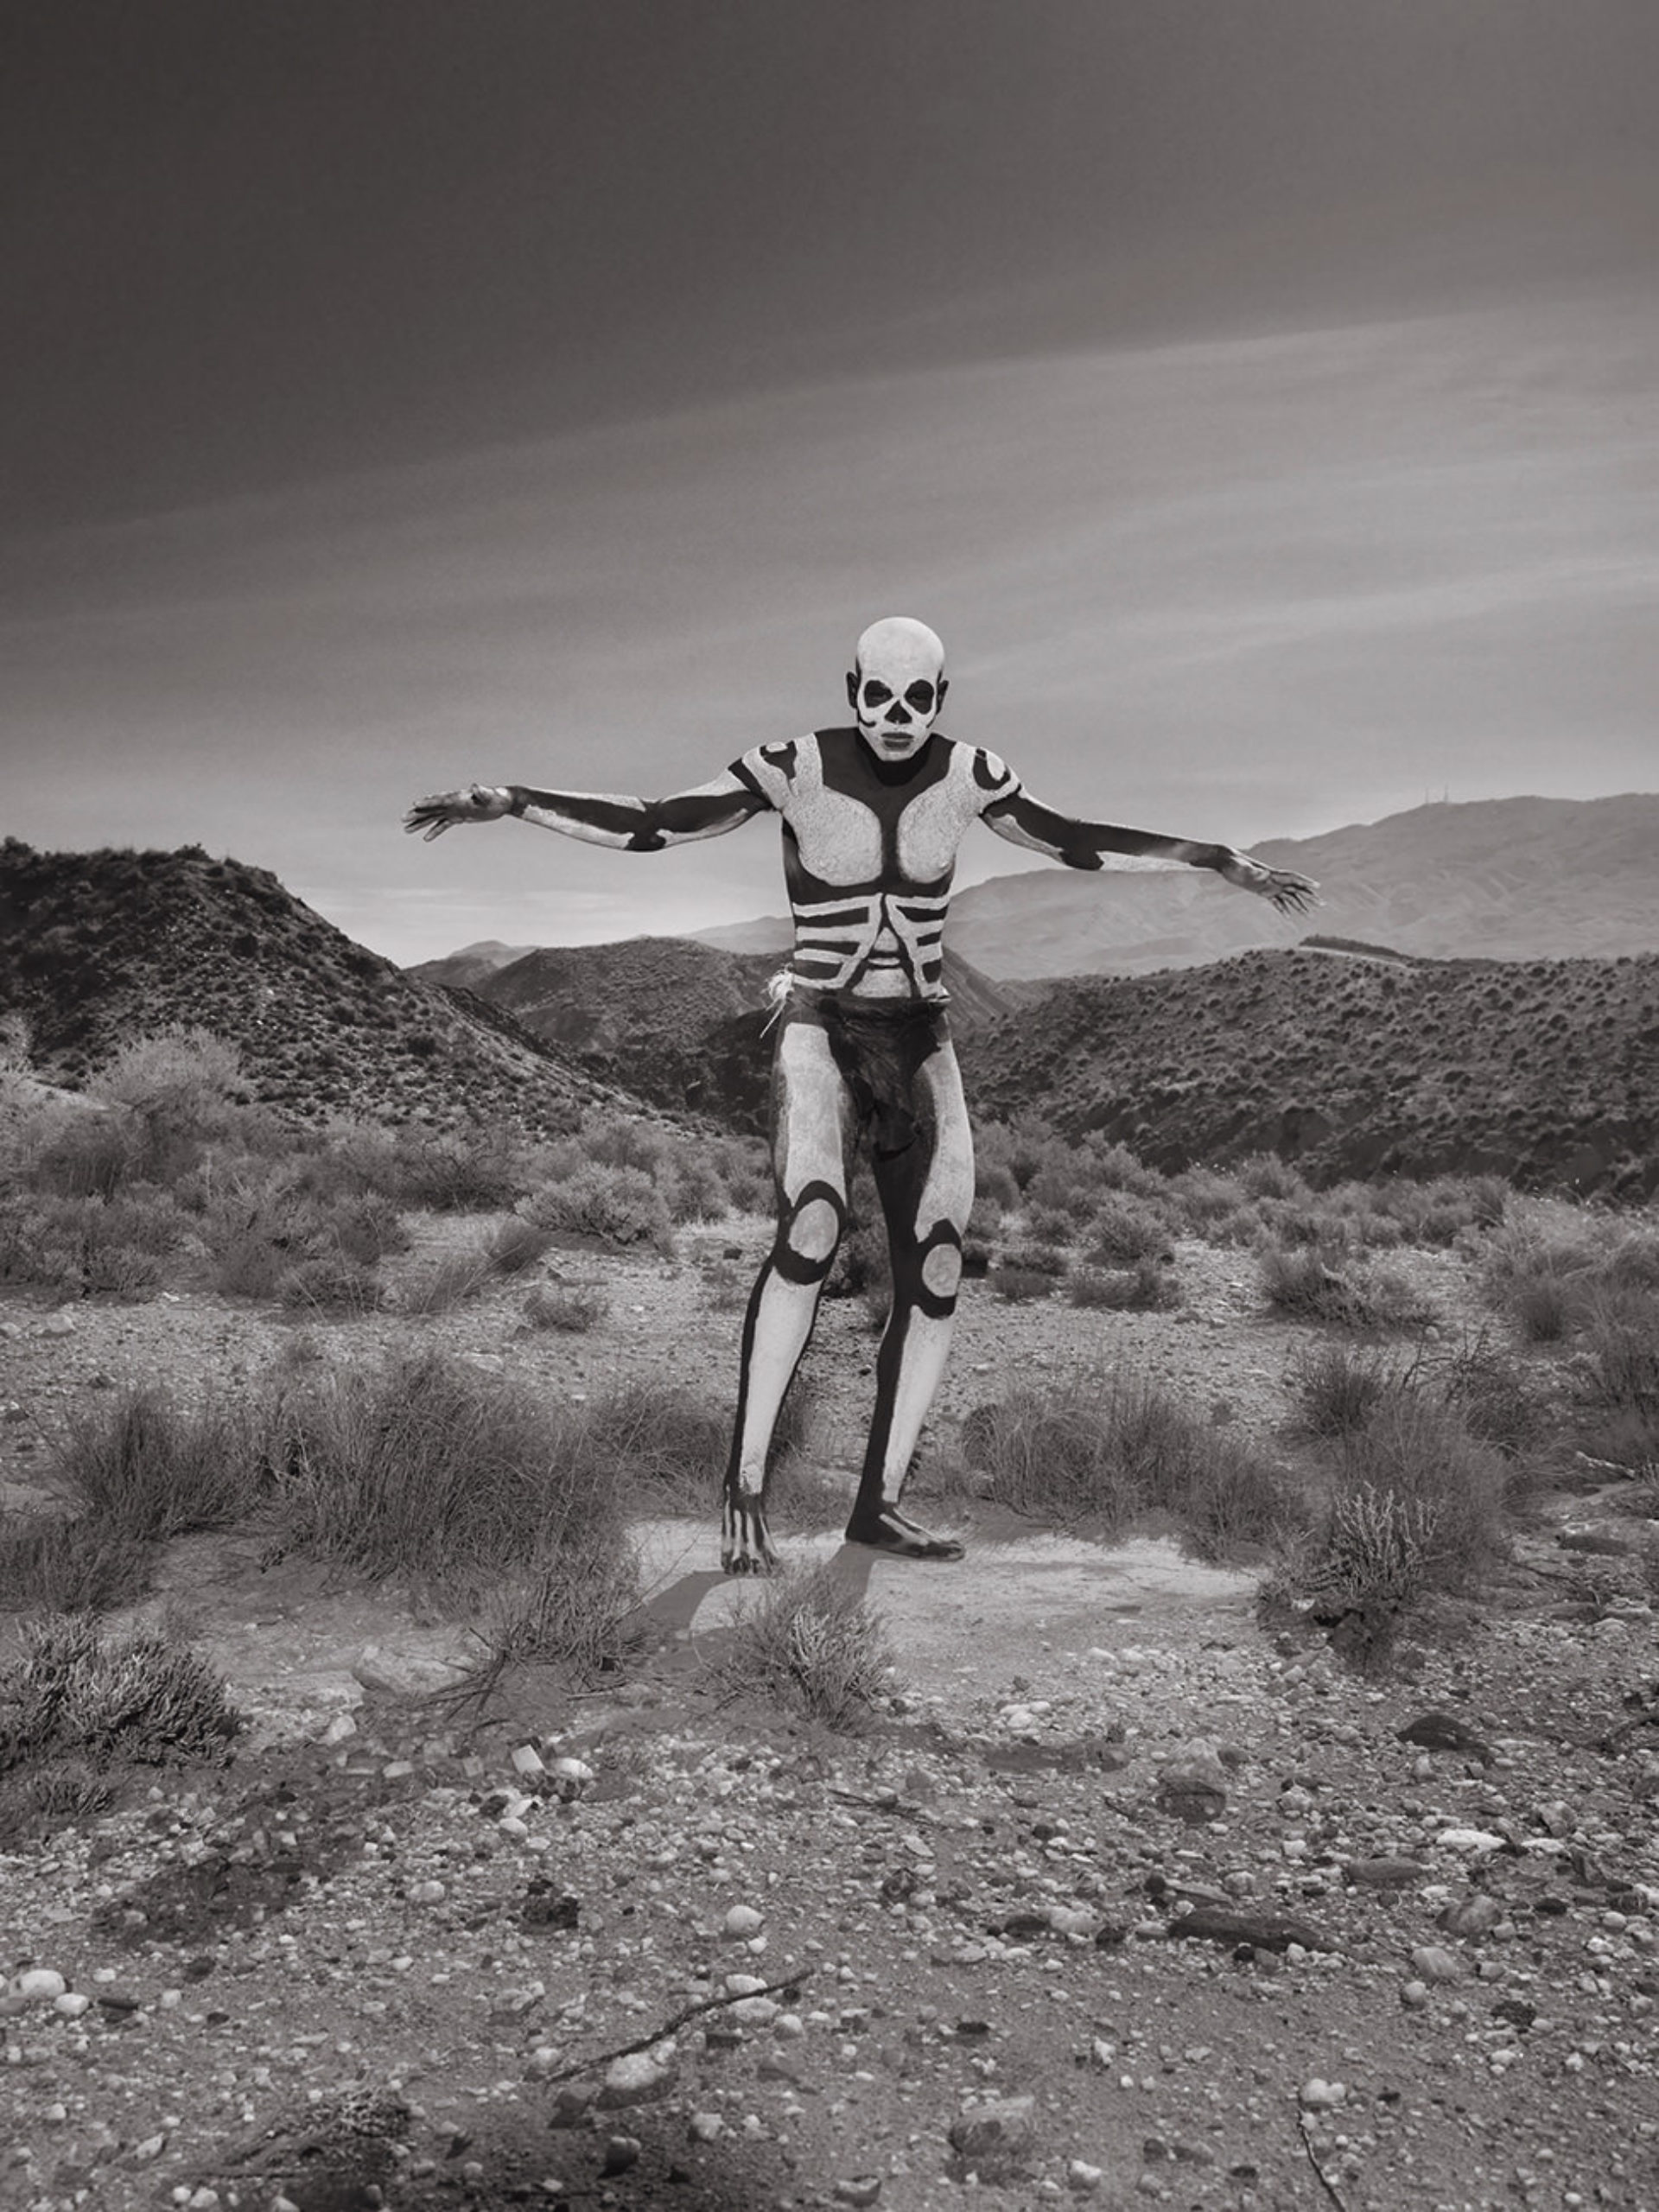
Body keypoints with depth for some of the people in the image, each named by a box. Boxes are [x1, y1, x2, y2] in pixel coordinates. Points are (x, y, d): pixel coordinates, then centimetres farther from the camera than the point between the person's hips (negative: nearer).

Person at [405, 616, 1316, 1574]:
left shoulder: (967, 774, 0)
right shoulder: (795, 769, -8)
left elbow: (1076, 840, 13)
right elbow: (647, 825, -7)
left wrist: (1225, 861, 16)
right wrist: (507, 802, -16)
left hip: (923, 1047, 4)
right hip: (821, 1034, -4)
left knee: (937, 1280, -2)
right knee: (813, 1225, -30)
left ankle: (881, 1502, 13)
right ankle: (746, 1486, -22)